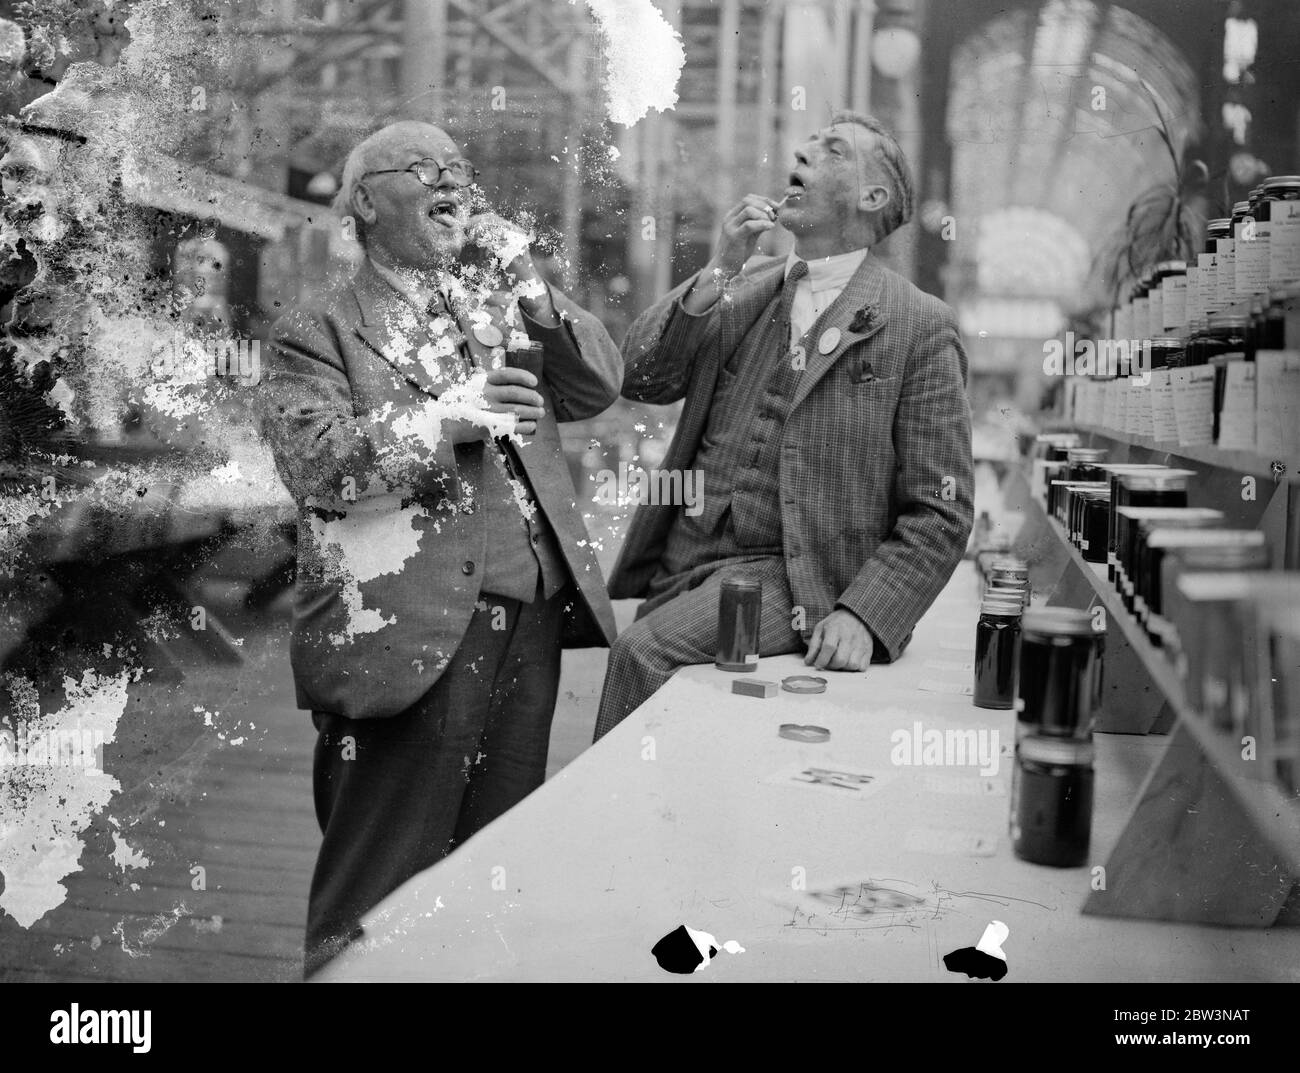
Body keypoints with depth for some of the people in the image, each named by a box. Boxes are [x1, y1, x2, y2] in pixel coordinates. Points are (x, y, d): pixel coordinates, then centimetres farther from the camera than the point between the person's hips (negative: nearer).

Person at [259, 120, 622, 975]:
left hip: (530, 628, 5)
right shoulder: (319, 334, 2)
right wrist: (447, 419, -21)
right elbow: (315, 462, -13)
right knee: (377, 898, 1)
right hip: (412, 638, -5)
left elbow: (600, 387, 11)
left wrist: (533, 292, -1)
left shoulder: (499, 307, 19)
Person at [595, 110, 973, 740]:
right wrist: (718, 271, -8)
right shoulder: (742, 288, 13)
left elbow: (939, 514, -5)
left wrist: (864, 617, -19)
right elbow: (639, 379, 2)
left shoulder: (921, 328, -3)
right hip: (682, 558, 5)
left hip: (787, 576, -5)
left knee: (644, 652, -24)